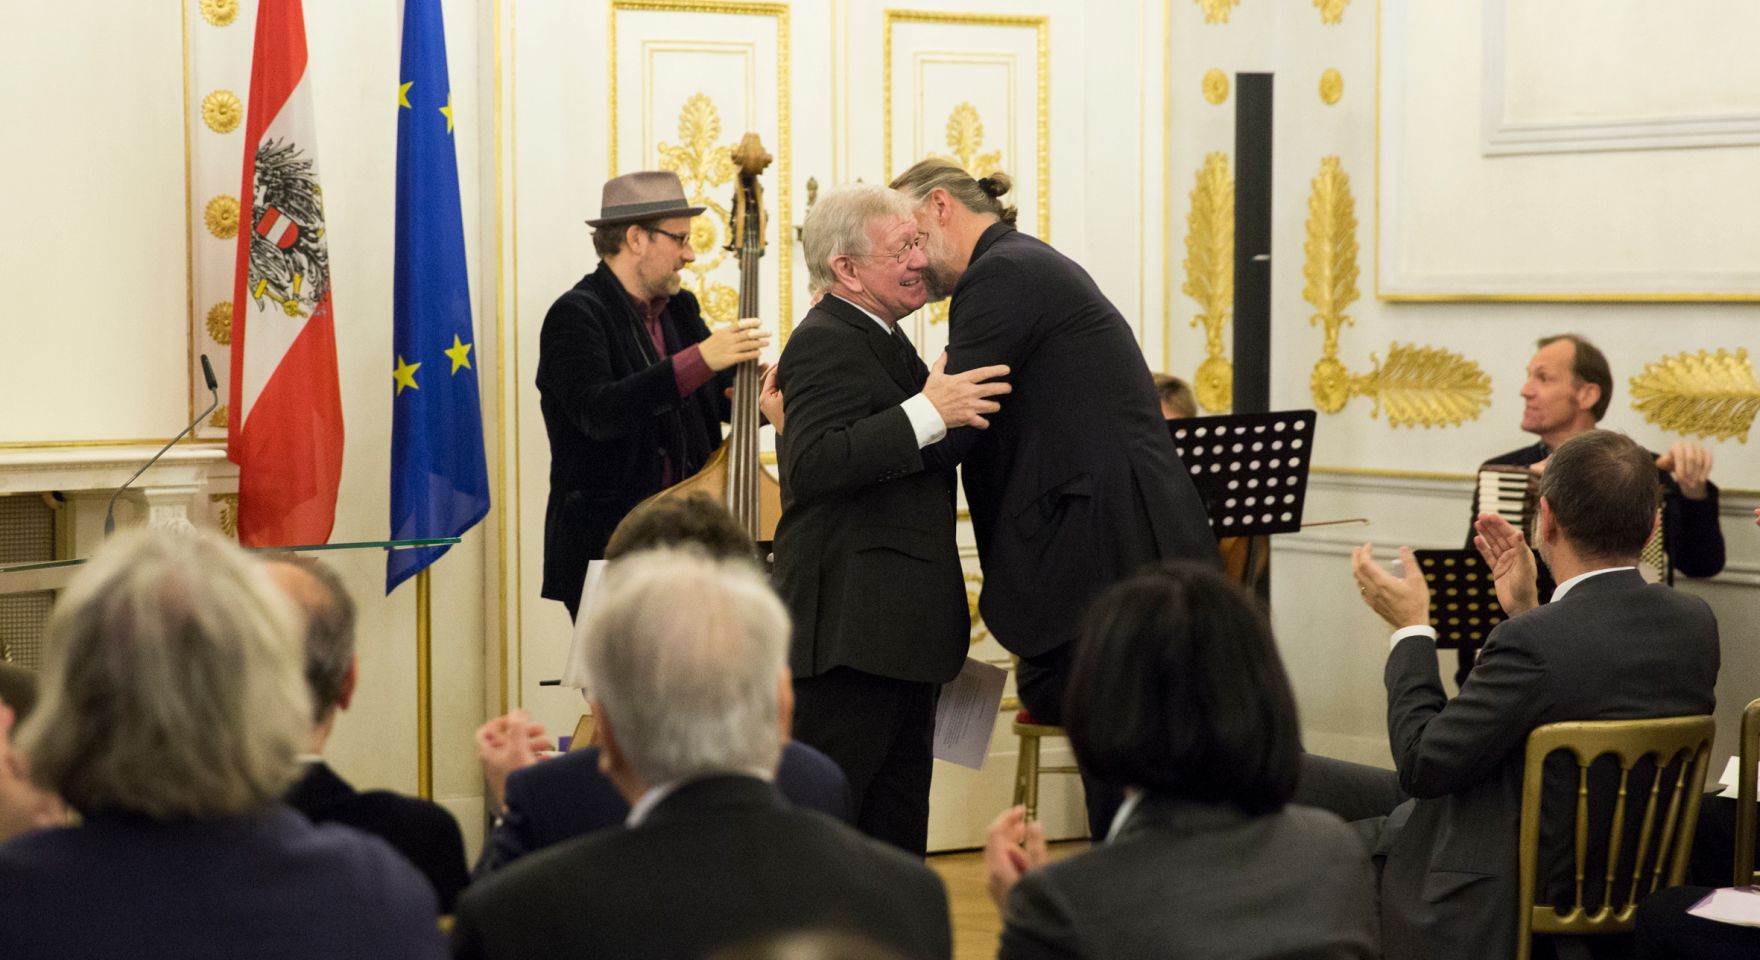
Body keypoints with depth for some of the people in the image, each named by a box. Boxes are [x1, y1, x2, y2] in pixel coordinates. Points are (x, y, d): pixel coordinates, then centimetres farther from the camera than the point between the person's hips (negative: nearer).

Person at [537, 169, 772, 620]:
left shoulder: (680, 309, 12)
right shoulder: (576, 315, -11)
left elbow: (727, 397, 11)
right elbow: (597, 411, -27)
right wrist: (699, 359, -35)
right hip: (606, 549, -7)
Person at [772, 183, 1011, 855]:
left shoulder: (875, 341, 19)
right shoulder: (826, 345, -14)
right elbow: (810, 465, -29)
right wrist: (928, 413, -31)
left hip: (901, 631, 11)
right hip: (850, 631, -11)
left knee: (897, 825, 14)